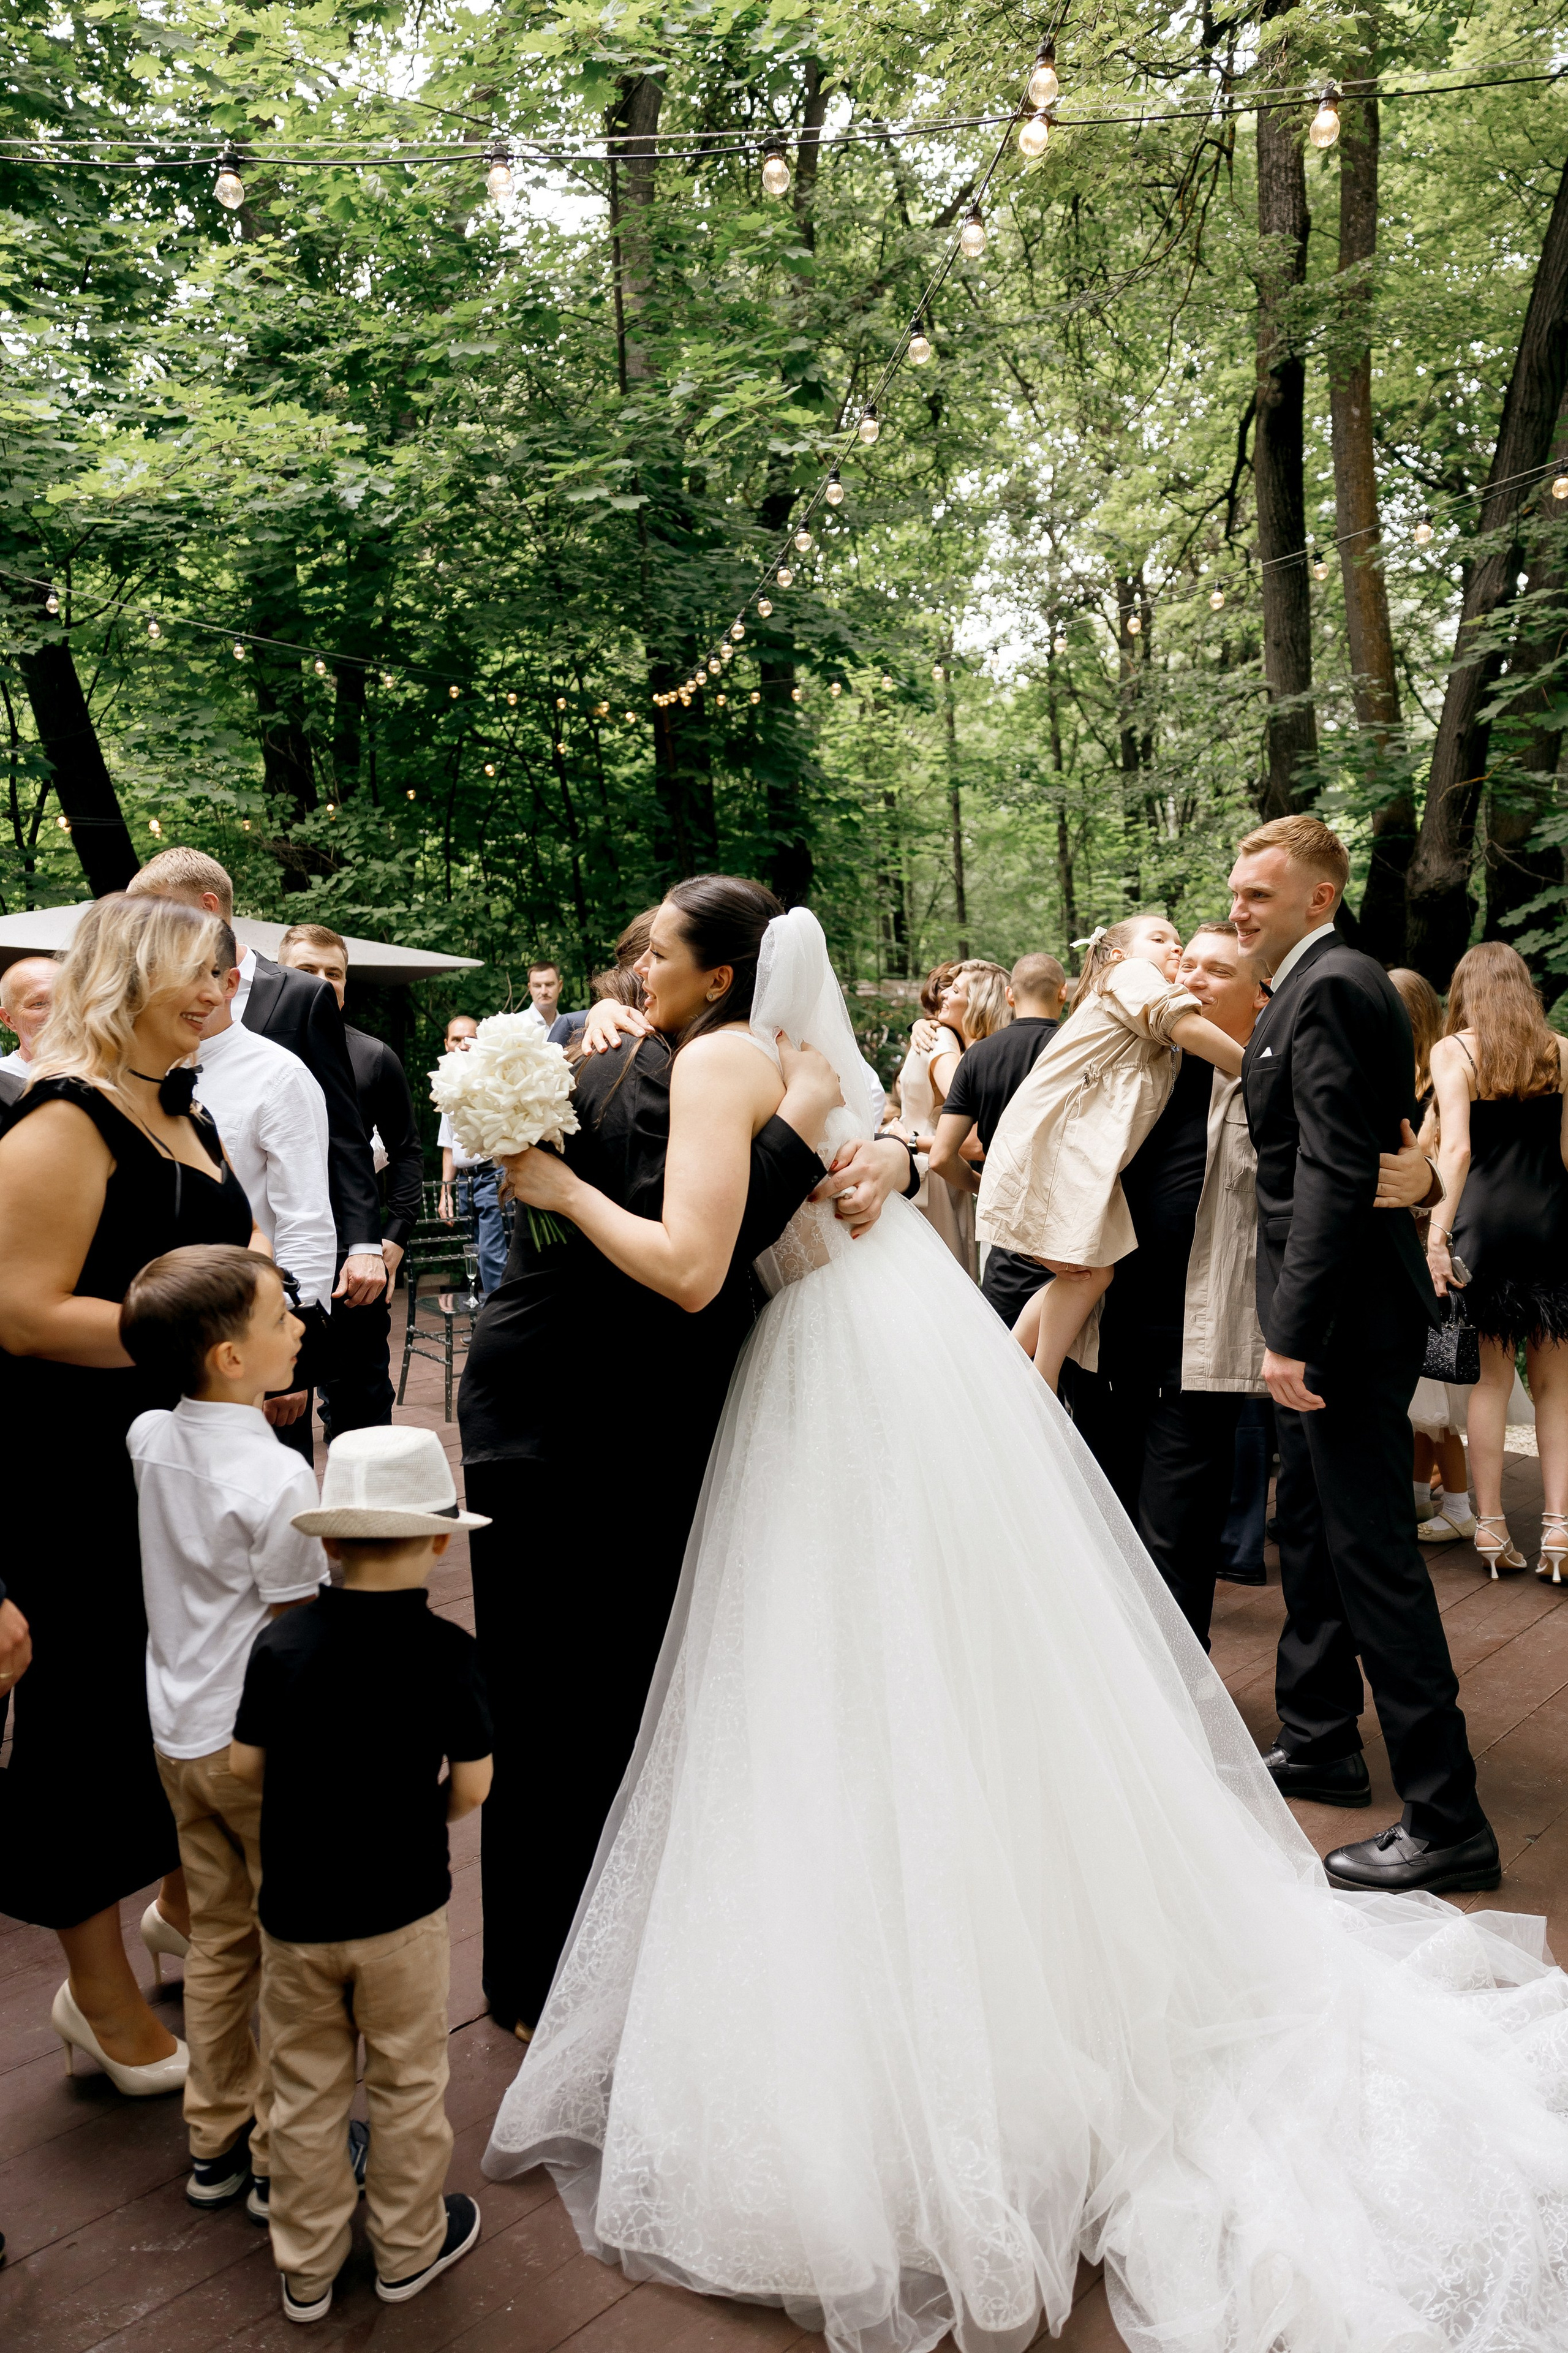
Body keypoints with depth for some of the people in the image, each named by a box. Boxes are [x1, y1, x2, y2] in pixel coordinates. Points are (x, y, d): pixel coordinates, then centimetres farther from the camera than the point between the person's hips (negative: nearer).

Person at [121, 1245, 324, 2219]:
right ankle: (285, 2158, 21)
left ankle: (216, 2143, 33)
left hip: (181, 1735, 7)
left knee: (217, 1939, 20)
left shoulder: (149, 1439, -4)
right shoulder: (280, 1477, -25)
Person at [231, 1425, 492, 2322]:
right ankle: (408, 2249, 37)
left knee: (307, 2093, 19)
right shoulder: (448, 1652, -18)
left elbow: (246, 1767, -4)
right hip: (400, 1910, -2)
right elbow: (471, 1786, -13)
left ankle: (307, 2270, 36)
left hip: (295, 1909, 3)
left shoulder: (280, 1643, -12)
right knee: (408, 2086, 19)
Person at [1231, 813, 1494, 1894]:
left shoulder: (1330, 990, -16)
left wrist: (1294, 1332, -25)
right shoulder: (1330, 984, 15)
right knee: (1309, 1528, 20)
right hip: (1339, 1311, 11)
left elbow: (1334, 1174, -24)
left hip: (1348, 1315, -11)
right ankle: (1320, 1744, 35)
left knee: (1374, 1555, -6)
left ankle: (1447, 1822, 3)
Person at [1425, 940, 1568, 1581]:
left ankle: (1490, 1526, 10)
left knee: (1491, 1378, 5)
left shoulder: (1452, 1051, -1)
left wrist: (1439, 1232, -15)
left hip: (1484, 1220, -1)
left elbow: (1456, 1149, -12)